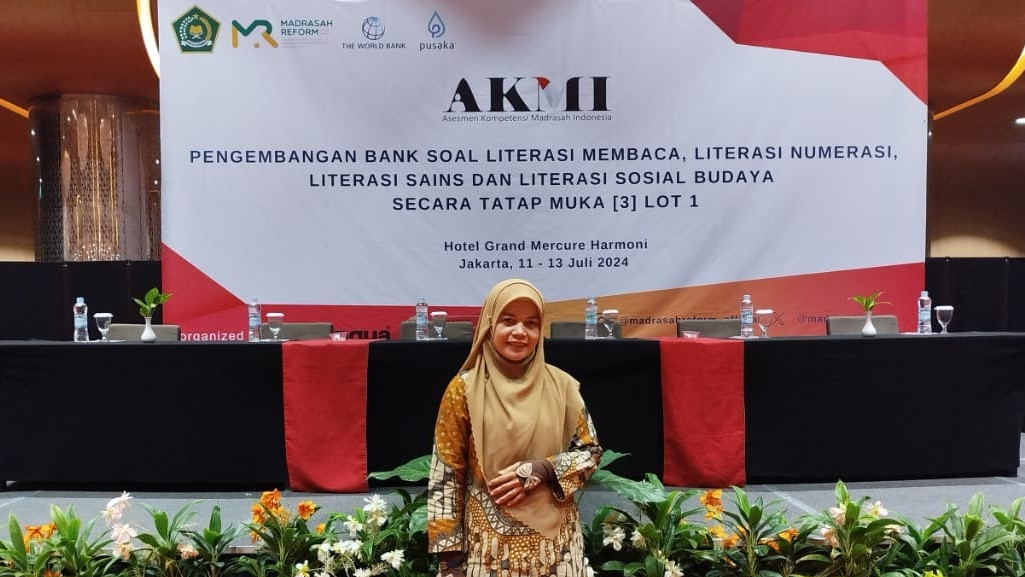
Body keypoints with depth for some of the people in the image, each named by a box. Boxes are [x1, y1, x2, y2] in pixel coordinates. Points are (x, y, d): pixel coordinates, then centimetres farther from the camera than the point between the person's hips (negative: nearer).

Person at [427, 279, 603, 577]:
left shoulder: (561, 385, -3)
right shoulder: (464, 389, -9)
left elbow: (591, 451, 3)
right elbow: (446, 476, -6)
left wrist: (541, 470, -15)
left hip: (555, 537, 2)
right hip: (491, 540, -2)